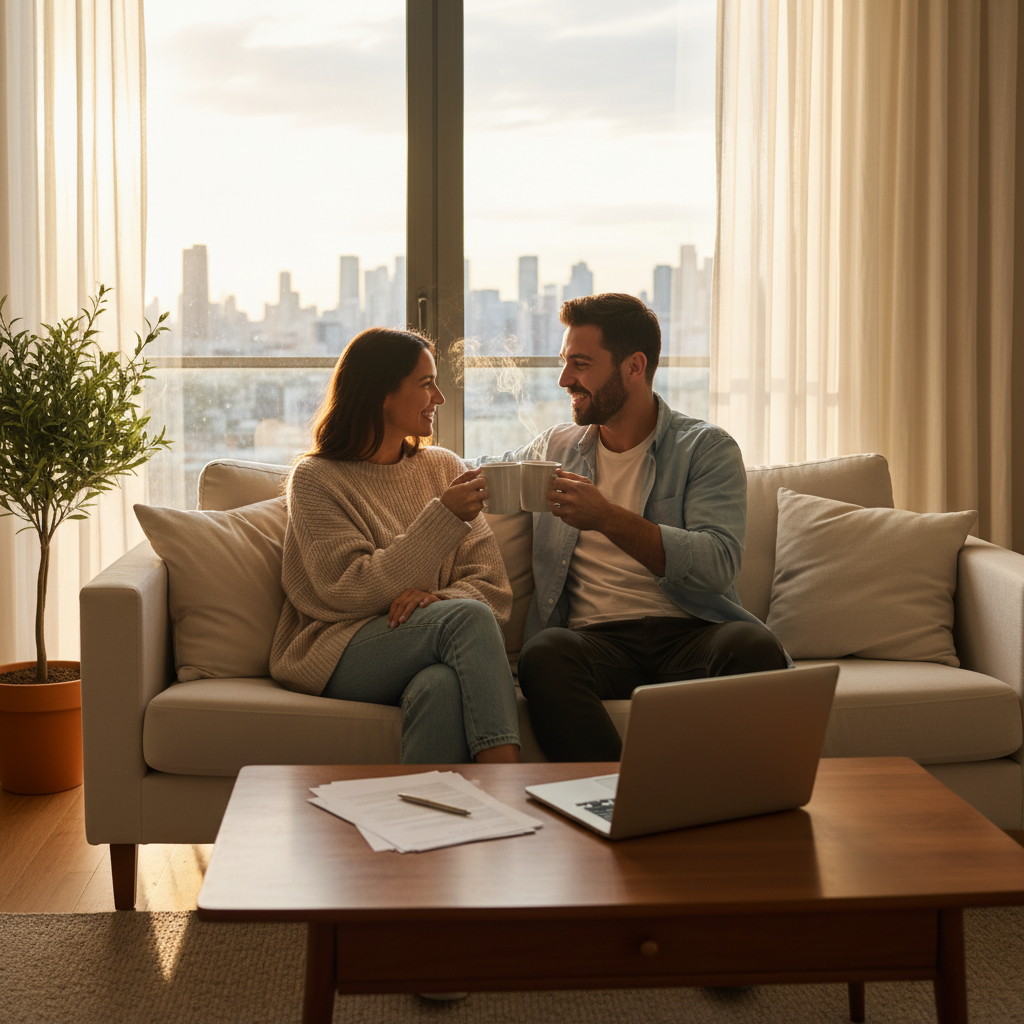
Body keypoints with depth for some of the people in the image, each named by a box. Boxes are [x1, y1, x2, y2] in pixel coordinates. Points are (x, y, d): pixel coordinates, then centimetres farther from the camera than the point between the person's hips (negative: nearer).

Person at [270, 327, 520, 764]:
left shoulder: (444, 467, 17)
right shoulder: (316, 479, 4)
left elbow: (492, 587, 8)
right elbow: (352, 591, -10)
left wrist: (436, 598, -16)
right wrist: (443, 518, -15)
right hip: (338, 653, -3)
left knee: (441, 686, -36)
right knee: (469, 617, -32)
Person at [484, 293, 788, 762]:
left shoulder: (707, 448, 7)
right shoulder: (554, 447, 21)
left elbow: (717, 565, -9)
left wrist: (608, 518, -18)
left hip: (691, 631, -2)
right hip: (596, 637, 2)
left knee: (755, 647, -36)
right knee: (544, 654, -34)